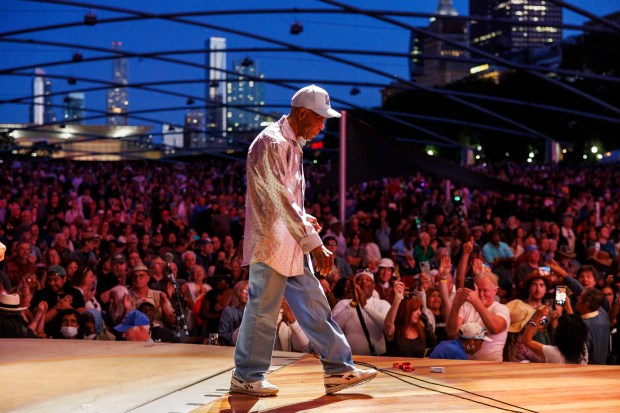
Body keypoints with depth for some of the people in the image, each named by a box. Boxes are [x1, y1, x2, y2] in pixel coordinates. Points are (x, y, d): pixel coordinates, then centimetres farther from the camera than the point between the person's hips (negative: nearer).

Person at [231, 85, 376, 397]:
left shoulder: (292, 144, 14)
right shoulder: (272, 144, -18)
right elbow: (282, 200, -24)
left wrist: (304, 220, 7)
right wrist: (315, 245, -25)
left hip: (292, 246, 10)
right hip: (271, 243, -10)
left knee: (314, 306, 9)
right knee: (263, 310, -1)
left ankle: (338, 371, 13)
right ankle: (246, 377, 12)